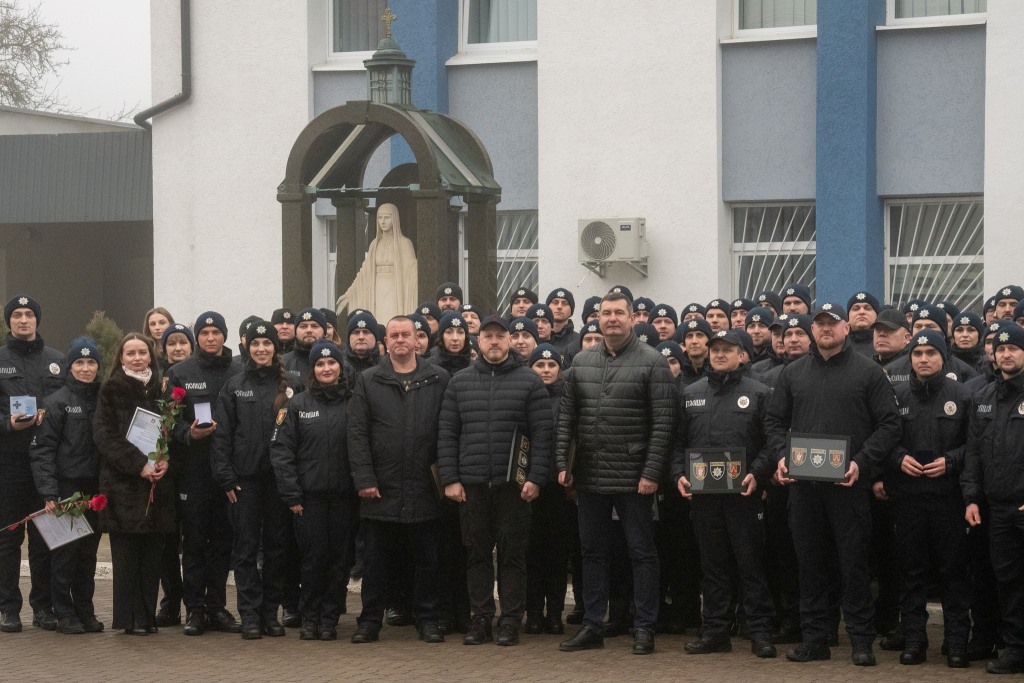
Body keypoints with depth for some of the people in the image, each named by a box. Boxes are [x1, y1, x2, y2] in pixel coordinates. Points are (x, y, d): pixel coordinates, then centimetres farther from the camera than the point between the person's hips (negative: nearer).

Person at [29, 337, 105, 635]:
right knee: (65, 553, -1)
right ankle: (64, 613, 6)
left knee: (88, 552, 7)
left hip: (95, 488, 4)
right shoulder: (57, 402, -3)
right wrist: (49, 492, -15)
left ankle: (85, 611, 15)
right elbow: (42, 450, -7)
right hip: (66, 487, -4)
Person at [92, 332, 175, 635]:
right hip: (123, 482, -3)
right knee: (127, 553, -4)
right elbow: (105, 436, -7)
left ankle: (148, 614, 9)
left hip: (157, 482, 4)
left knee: (152, 553, 3)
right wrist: (138, 465, -16)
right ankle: (131, 617, 1)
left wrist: (165, 460, -6)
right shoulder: (111, 390, 2)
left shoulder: (161, 389, 13)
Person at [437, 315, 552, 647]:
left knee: (512, 554, 1)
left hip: (513, 484, -2)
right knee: (478, 554, 6)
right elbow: (446, 433, 8)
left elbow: (542, 433, -3)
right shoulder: (460, 382, 10)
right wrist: (450, 478, -1)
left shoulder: (529, 381, 2)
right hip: (471, 484, 2)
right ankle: (481, 619, 12)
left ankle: (510, 621, 7)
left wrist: (536, 478, -11)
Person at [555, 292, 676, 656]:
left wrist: (651, 473, -16)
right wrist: (562, 462, 2)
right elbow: (566, 415, 11)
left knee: (641, 553, 3)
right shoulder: (581, 363, 10)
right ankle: (592, 625, 20)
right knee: (592, 551, 12)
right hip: (589, 476, 5)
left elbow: (663, 422, -10)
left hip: (633, 477, -5)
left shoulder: (652, 363, -6)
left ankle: (644, 628, 9)